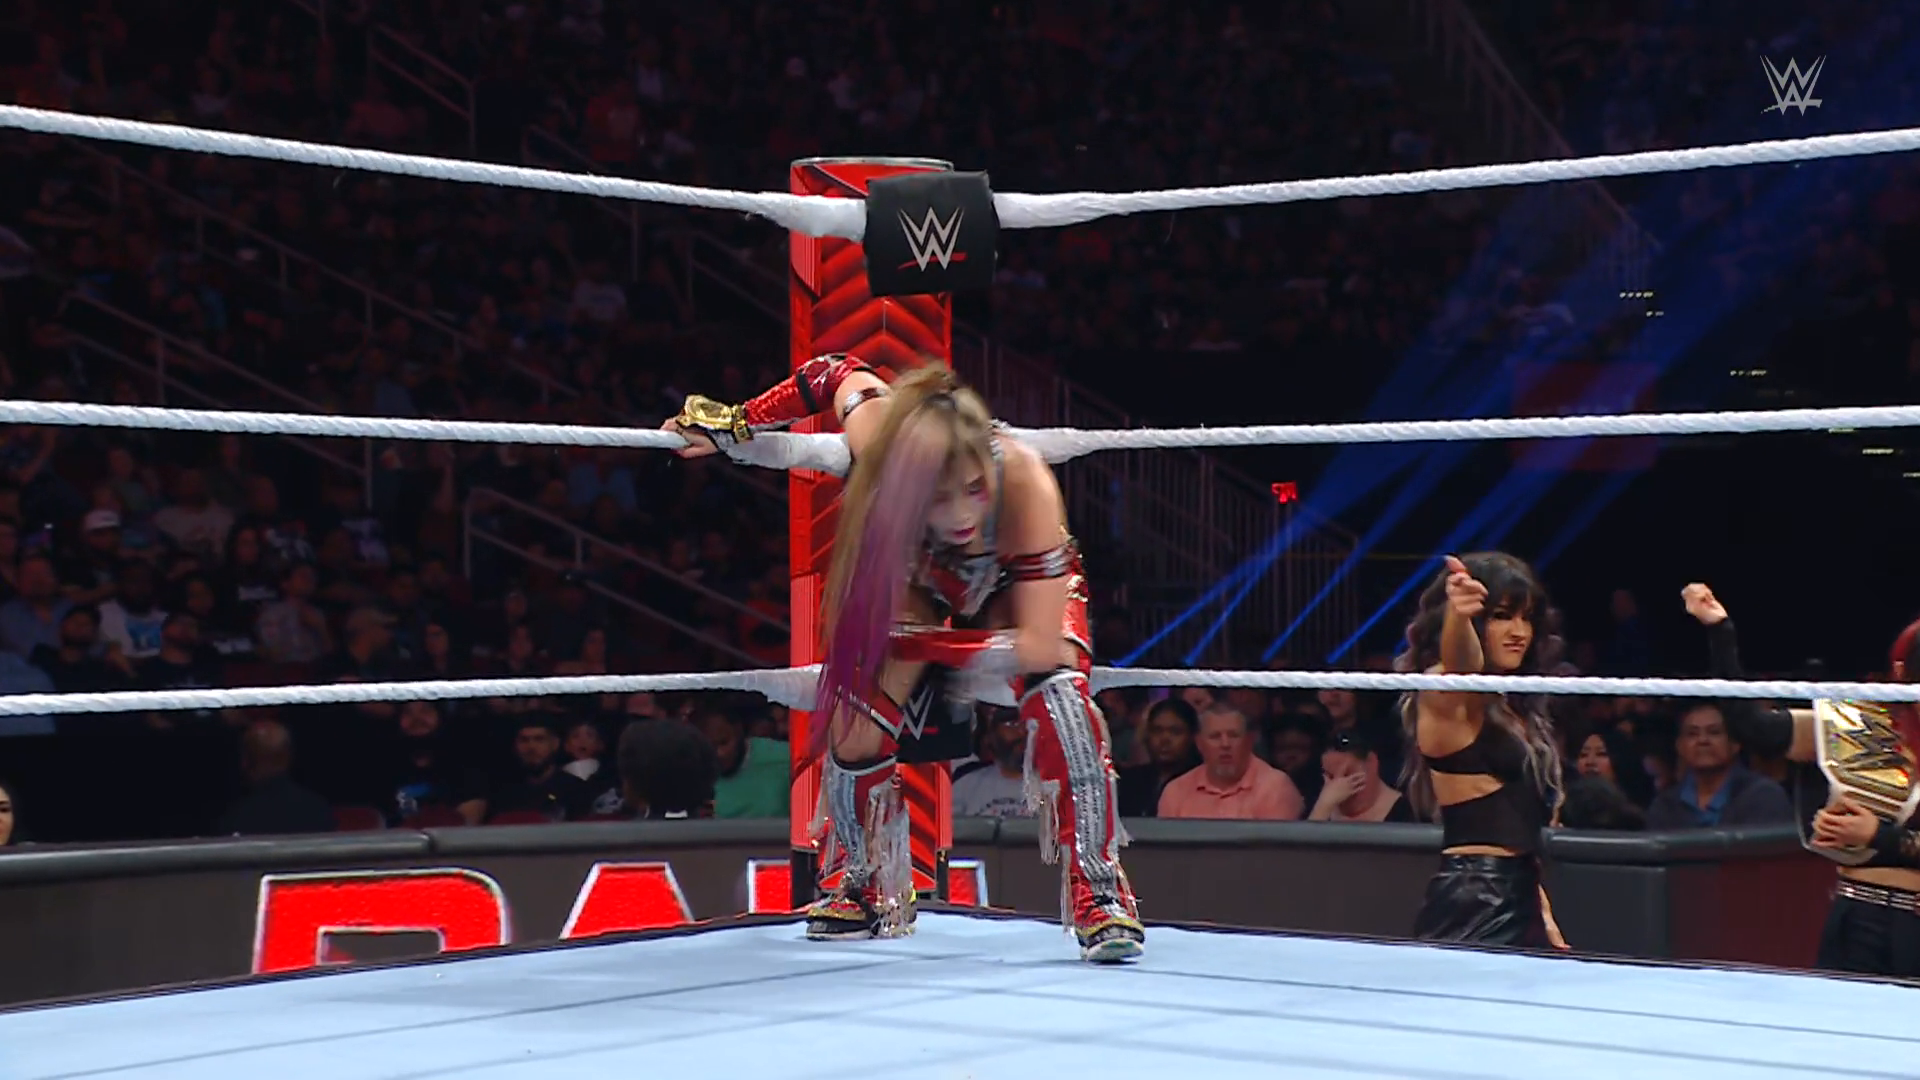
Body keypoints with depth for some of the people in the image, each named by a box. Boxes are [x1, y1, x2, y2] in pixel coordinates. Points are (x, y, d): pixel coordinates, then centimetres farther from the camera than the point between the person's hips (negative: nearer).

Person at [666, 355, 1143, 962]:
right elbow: (840, 375, -15)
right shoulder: (885, 450, -39)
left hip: (1025, 587, -3)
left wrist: (928, 649, -38)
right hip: (926, 586, 3)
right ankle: (866, 887, 15)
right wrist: (735, 424, -11)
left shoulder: (1025, 482, -46)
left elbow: (1041, 646, -43)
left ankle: (1098, 891, -22)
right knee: (858, 708, -12)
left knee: (1058, 692, -31)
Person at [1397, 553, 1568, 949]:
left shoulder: (1513, 707, 18)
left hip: (1518, 904, 9)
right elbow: (1461, 662, -32)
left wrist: (1542, 915, 19)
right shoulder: (1446, 697, -6)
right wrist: (1459, 616, -54)